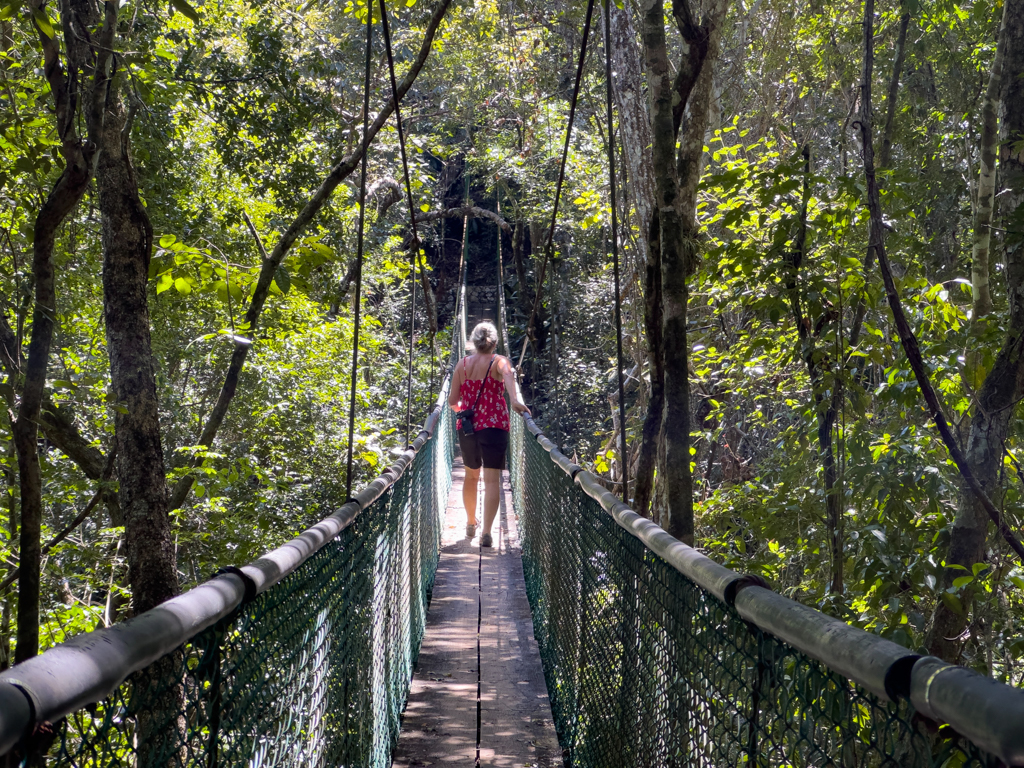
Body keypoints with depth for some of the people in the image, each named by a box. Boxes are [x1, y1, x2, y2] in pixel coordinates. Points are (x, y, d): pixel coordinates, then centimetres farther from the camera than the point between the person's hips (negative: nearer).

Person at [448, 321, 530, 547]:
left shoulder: (462, 364, 6)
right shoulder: (498, 361, -3)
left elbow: (452, 400, 6)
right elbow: (508, 376, -27)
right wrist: (516, 400, -42)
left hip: (467, 427, 4)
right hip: (494, 427, -4)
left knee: (471, 475, 22)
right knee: (492, 479, -3)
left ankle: (471, 524, 36)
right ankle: (486, 532, -14)